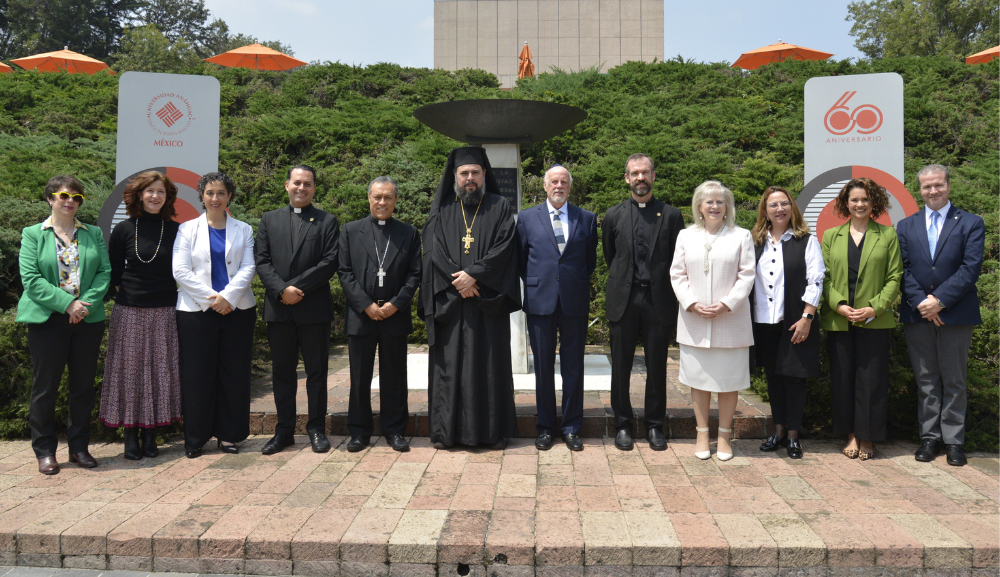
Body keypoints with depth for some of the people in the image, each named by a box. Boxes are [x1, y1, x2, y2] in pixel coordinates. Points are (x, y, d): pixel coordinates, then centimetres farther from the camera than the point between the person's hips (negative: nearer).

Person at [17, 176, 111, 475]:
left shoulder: (94, 234, 11)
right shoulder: (32, 234, 4)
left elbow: (104, 271, 2)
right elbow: (31, 278, -6)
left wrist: (87, 303, -13)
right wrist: (67, 303, -16)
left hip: (88, 319, 3)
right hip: (47, 320, -2)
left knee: (83, 385, 8)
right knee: (45, 386, 3)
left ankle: (79, 446, 20)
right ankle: (45, 450, 15)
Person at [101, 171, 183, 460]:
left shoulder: (175, 230, 4)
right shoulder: (124, 230, 2)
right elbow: (112, 270, 9)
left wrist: (169, 294, 2)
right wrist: (125, 293, 2)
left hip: (164, 313, 1)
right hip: (129, 312, -1)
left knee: (159, 369, 3)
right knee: (129, 369, 2)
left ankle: (150, 434, 14)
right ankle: (130, 434, 11)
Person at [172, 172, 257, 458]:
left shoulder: (243, 230, 11)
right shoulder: (187, 229, 8)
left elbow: (248, 268, 1)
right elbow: (181, 271, -1)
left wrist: (227, 295, -15)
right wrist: (211, 299, -11)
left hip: (237, 309, 1)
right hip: (196, 311, -1)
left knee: (234, 374, 3)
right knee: (197, 375, 0)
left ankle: (228, 435, 13)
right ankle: (195, 438, 11)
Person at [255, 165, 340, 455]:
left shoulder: (327, 221, 5)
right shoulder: (269, 219, 13)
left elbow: (330, 263, -5)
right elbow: (261, 261, 4)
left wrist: (296, 287, -12)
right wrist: (282, 290, -11)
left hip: (315, 308, -2)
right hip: (278, 308, 2)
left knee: (316, 371, 4)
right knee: (282, 371, 9)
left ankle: (317, 428, 16)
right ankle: (284, 430, 18)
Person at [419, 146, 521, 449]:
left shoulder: (499, 208, 9)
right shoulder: (441, 211, 12)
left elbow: (504, 248, -3)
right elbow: (433, 250, 2)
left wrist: (474, 274, -13)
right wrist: (457, 281, -11)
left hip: (488, 300, -1)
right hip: (448, 300, 1)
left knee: (490, 363, 0)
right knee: (449, 363, 1)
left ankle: (493, 430, 8)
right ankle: (446, 430, 8)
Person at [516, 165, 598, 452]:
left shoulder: (587, 219, 7)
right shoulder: (527, 218, 7)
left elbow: (591, 260, 13)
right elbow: (521, 260, 11)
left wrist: (578, 284, 5)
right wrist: (535, 285, 5)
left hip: (575, 302, 0)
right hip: (540, 300, 0)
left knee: (573, 367, 5)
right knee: (543, 368, 6)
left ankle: (571, 428, 17)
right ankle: (545, 427, 18)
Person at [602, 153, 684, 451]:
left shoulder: (671, 215, 4)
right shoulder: (614, 215, 7)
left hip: (659, 300, 0)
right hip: (624, 301, 1)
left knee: (657, 367, 6)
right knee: (621, 367, 5)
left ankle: (654, 425, 20)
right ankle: (623, 424, 18)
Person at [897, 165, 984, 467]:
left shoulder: (971, 223, 3)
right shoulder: (906, 226, 10)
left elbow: (971, 268, -7)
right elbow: (903, 270, 3)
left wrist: (940, 300, -16)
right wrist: (921, 302, -11)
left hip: (955, 313, -2)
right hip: (917, 314, 2)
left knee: (954, 380, 5)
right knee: (925, 379, 8)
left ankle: (953, 441, 13)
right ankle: (929, 436, 17)